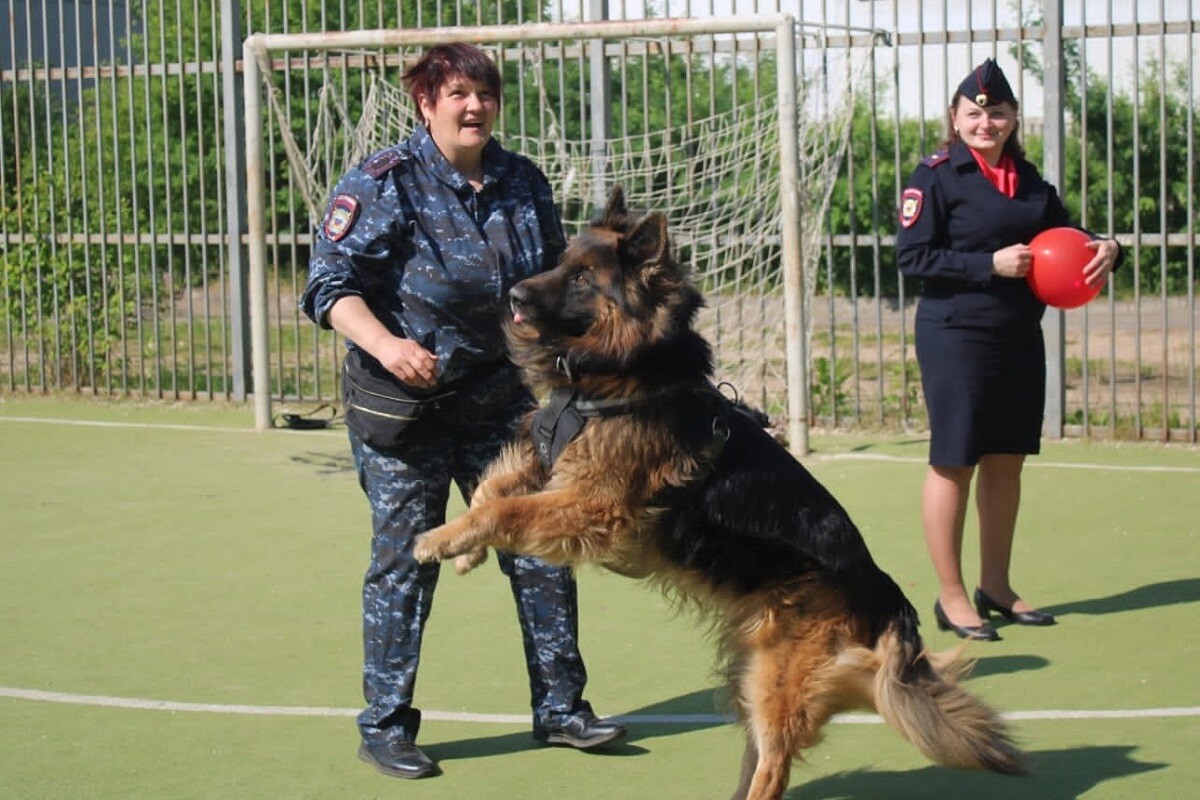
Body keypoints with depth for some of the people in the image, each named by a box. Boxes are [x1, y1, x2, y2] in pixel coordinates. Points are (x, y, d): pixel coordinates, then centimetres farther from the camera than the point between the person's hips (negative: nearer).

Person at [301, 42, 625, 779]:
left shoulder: (523, 183, 7)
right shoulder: (385, 184, -10)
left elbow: (553, 282, 20)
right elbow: (330, 284, -17)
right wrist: (384, 343, -33)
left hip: (502, 400, 5)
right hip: (407, 401, -5)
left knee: (541, 550, 6)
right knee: (405, 558, 0)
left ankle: (560, 707, 20)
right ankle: (385, 726, 11)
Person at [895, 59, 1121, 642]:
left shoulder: (1028, 180, 12)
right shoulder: (936, 176, -7)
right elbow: (911, 256, -14)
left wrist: (1103, 248, -1)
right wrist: (990, 264, -20)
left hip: (1020, 338, 7)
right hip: (956, 337, -7)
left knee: (1006, 460, 12)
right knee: (954, 462, -2)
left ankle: (995, 586, 25)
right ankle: (951, 597, 6)